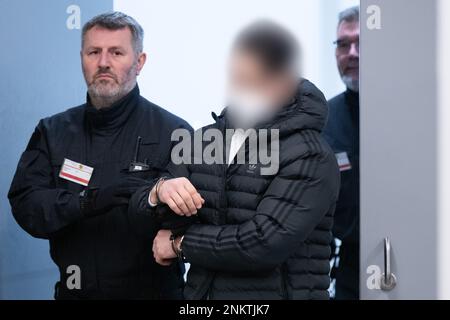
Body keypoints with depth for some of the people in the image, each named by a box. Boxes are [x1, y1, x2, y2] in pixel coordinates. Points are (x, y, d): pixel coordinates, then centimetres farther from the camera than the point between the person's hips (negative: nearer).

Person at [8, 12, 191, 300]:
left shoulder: (173, 132, -7)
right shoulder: (53, 132, 4)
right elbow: (24, 204, -8)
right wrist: (87, 203, -24)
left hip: (153, 289, -3)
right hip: (74, 289, 3)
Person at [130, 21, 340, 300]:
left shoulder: (311, 158, -14)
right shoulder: (206, 139, 4)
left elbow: (265, 243, -23)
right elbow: (141, 208, 0)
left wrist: (180, 243, -12)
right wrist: (160, 191, -22)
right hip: (200, 290, 5)